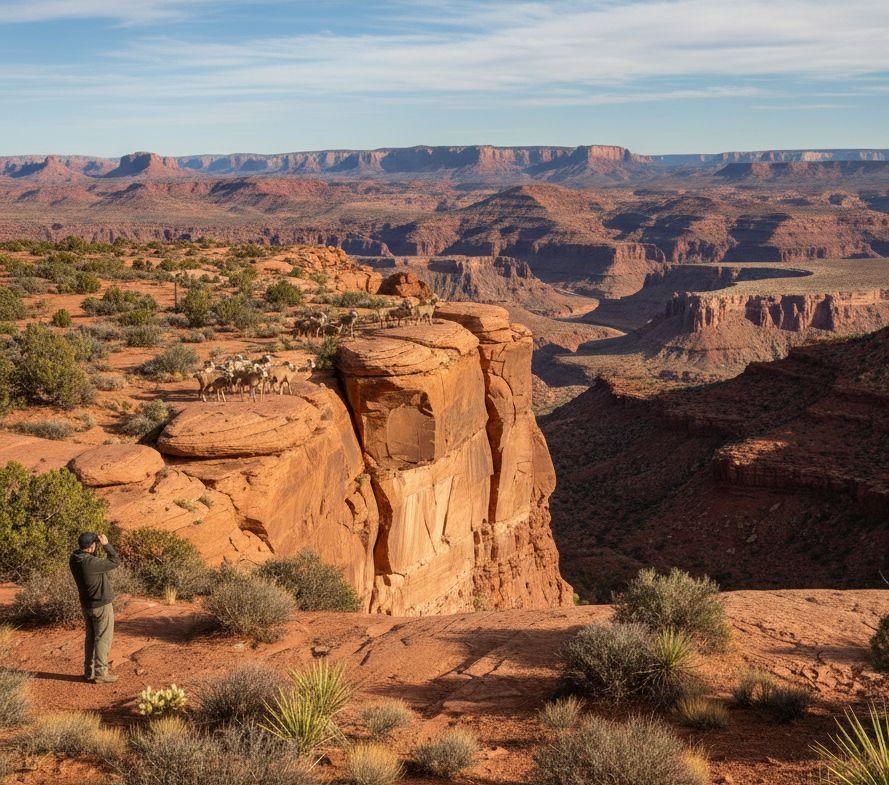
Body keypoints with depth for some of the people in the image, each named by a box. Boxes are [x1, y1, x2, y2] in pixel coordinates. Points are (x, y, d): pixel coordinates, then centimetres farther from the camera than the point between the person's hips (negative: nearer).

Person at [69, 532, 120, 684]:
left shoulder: (74, 559, -5)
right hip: (102, 605, -8)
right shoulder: (90, 563, -29)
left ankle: (89, 671, 24)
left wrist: (100, 545, -1)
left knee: (90, 637, 18)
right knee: (103, 639, 3)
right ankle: (100, 674, 7)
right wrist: (106, 544, -15)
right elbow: (115, 561, -20)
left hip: (87, 605, 8)